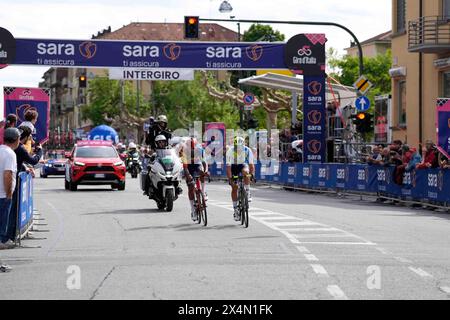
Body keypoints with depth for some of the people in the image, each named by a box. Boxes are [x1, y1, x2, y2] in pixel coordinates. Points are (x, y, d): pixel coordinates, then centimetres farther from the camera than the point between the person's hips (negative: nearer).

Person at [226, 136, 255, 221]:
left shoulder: (247, 150, -26)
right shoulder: (230, 151, -29)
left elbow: (251, 164, -25)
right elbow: (228, 166, -28)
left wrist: (252, 174, -38)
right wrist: (229, 178, -36)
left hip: (243, 165, 1)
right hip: (233, 167, -1)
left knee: (245, 172, -36)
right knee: (234, 187, -7)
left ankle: (248, 193, -23)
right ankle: (236, 210, 3)